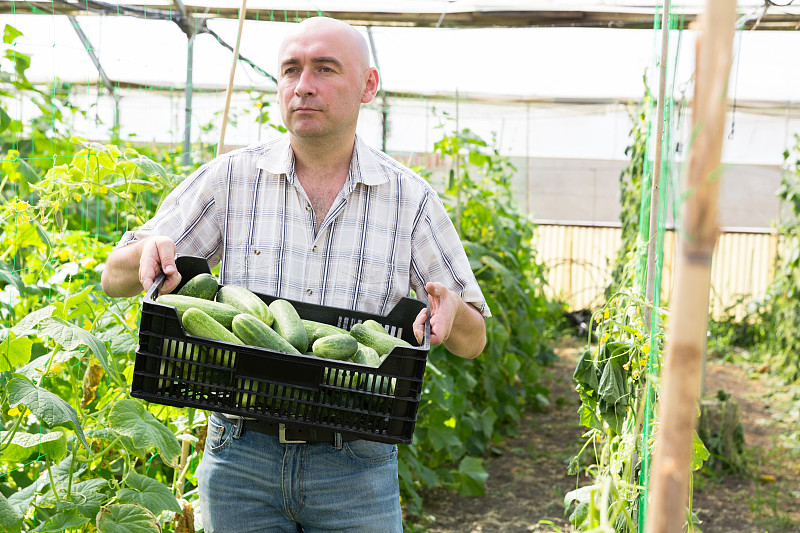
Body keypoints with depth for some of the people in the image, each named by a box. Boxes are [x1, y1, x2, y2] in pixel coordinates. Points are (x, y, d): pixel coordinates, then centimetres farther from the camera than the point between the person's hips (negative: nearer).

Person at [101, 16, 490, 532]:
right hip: (240, 458, 0)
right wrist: (149, 256, -18)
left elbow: (474, 342, 6)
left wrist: (452, 312, -18)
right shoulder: (230, 179, 1)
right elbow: (115, 279, 5)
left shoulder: (412, 199, 2)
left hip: (356, 470, 0)